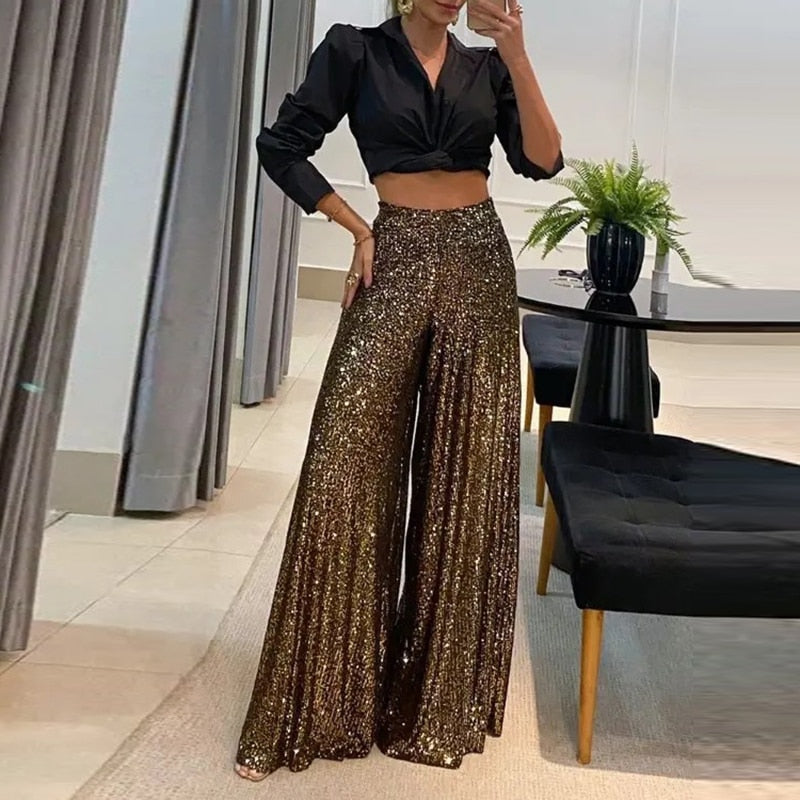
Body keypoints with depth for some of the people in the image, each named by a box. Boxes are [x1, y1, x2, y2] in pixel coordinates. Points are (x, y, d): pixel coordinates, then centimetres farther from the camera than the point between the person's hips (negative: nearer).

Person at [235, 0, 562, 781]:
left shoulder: (486, 65, 12)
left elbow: (542, 160, -1)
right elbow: (282, 145, 3)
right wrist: (357, 229, -1)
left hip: (479, 263, 3)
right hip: (395, 260, -2)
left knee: (464, 473, 1)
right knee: (347, 467, -9)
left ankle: (442, 700, 15)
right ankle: (320, 706, 5)